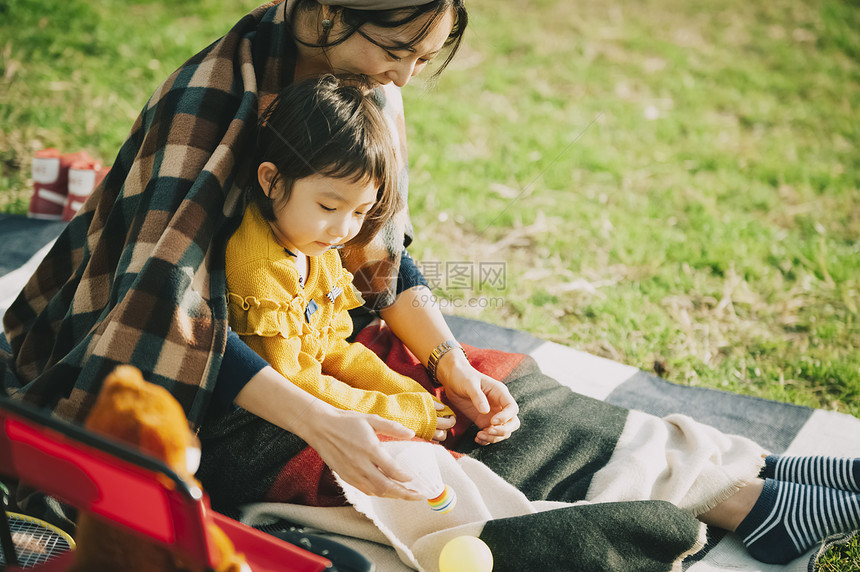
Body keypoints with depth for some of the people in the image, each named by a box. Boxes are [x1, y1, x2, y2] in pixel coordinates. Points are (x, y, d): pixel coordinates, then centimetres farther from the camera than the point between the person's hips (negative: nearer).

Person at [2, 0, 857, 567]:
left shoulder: (367, 86, -5)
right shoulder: (217, 96, -27)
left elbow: (381, 250, 1)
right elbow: (172, 307, -30)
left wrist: (453, 365, -11)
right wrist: (320, 423, -37)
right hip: (203, 383, -7)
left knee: (500, 389, -7)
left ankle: (747, 490, -1)